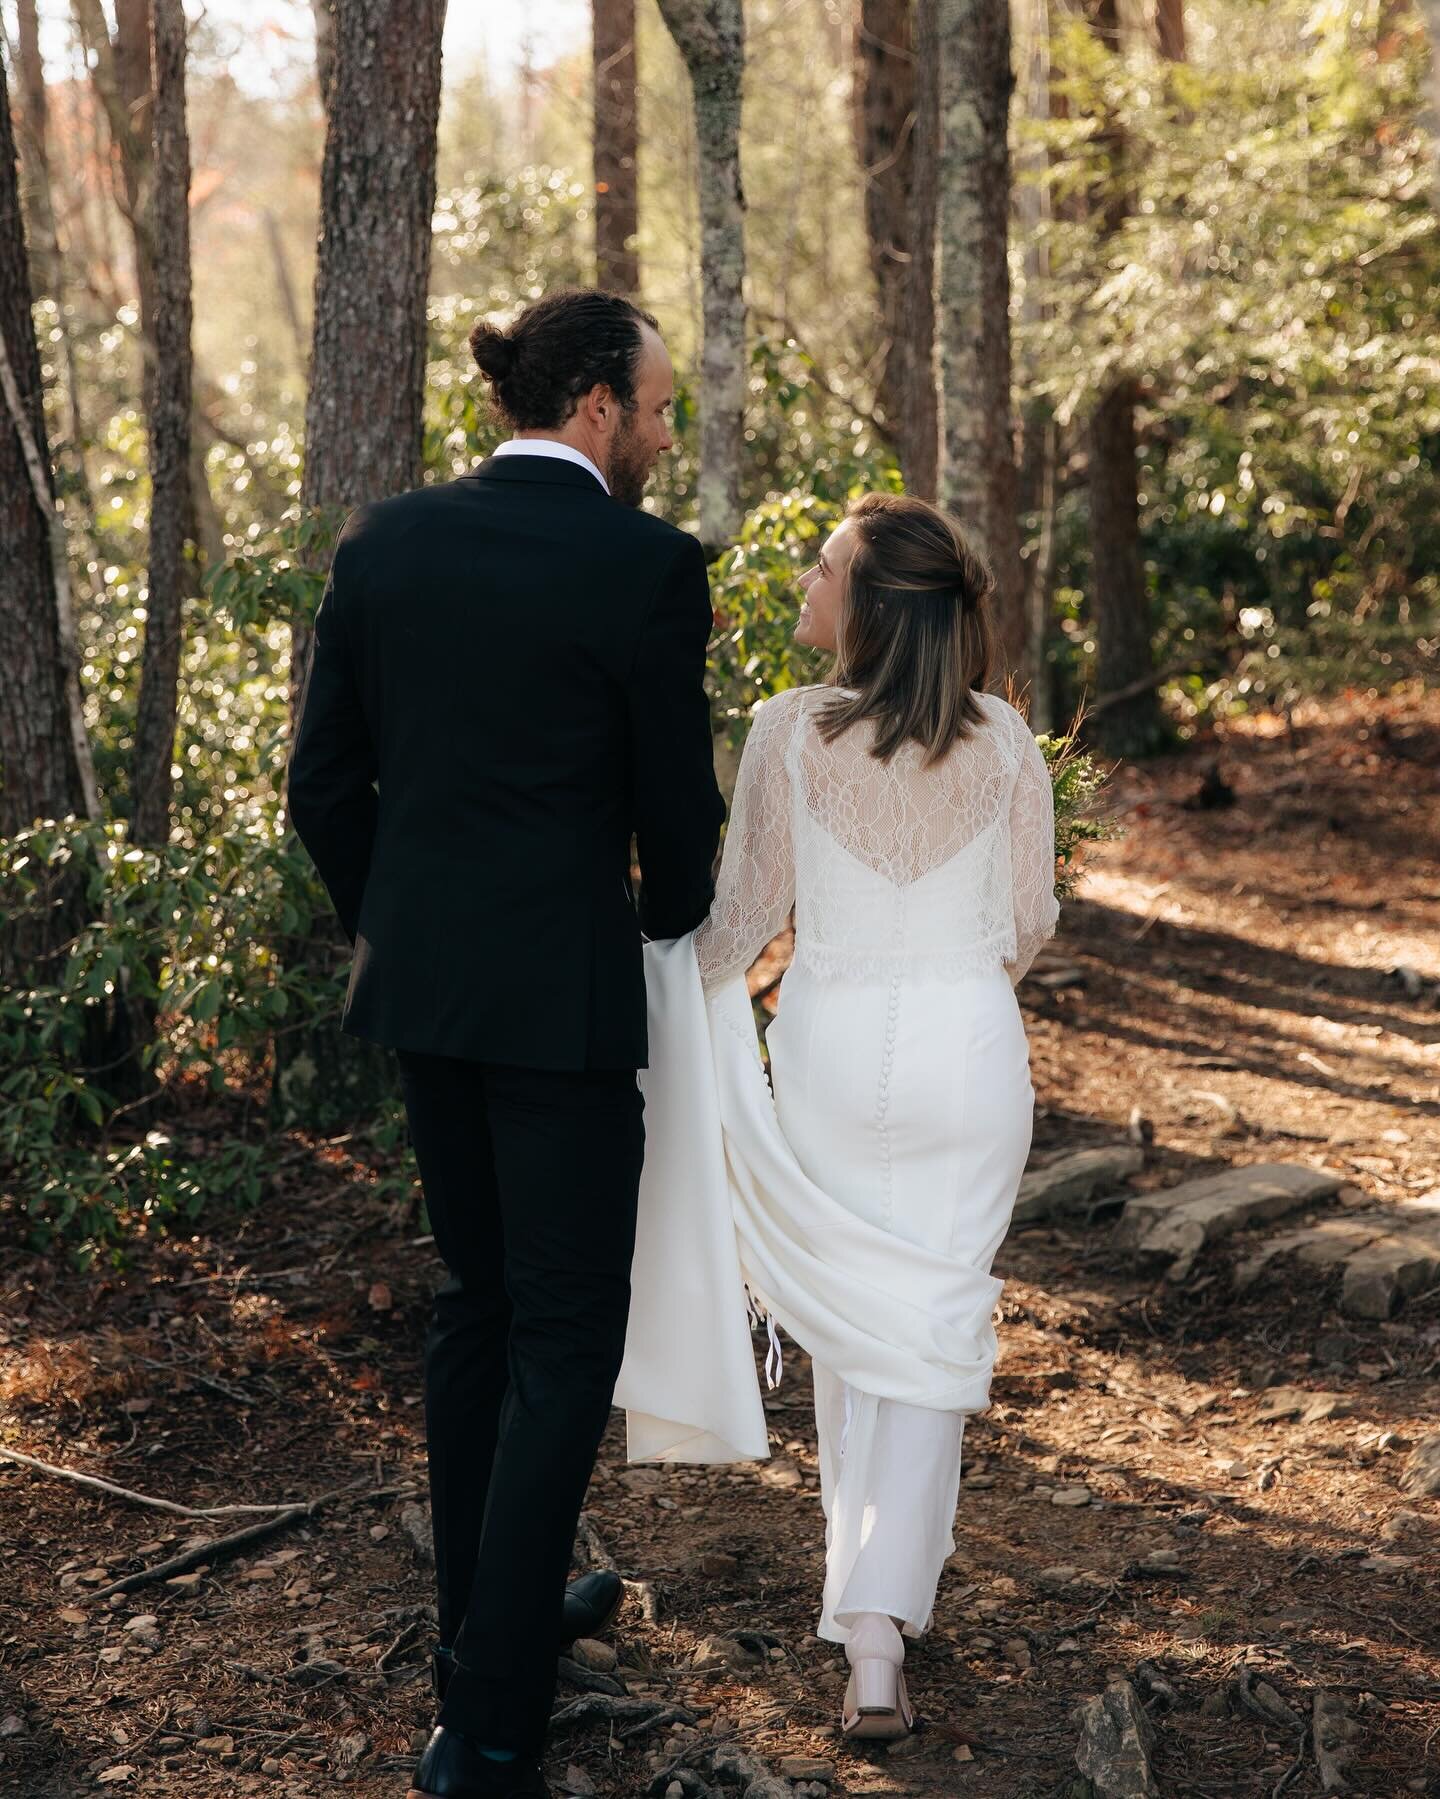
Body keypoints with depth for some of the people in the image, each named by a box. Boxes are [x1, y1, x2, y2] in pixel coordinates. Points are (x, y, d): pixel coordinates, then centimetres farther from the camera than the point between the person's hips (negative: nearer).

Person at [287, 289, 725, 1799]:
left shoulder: (384, 542, 3)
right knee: (565, 1332, 3)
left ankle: (485, 1611, 34)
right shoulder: (648, 565, -13)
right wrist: (670, 927, 14)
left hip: (418, 983, 6)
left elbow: (321, 782, 6)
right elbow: (677, 800, -6)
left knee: (475, 1295, 21)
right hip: (560, 992, -6)